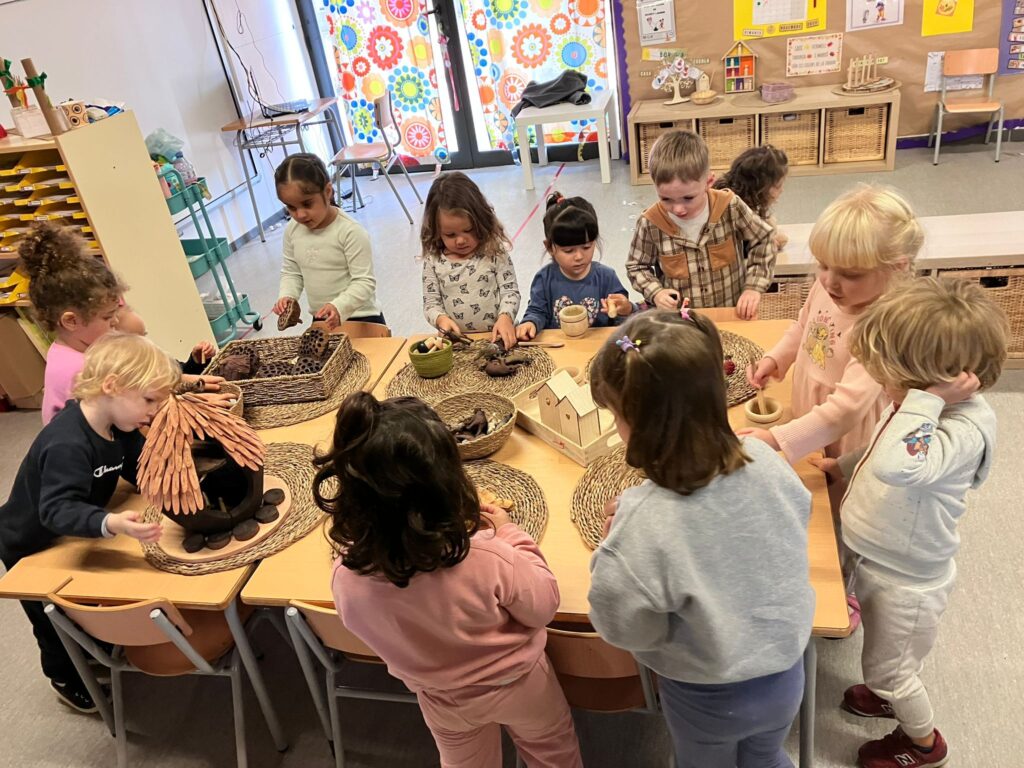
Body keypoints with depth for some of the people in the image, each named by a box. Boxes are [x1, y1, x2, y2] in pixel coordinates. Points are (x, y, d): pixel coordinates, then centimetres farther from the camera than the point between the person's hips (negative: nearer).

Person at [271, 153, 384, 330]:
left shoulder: (351, 232, -20)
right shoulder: (292, 231, -1)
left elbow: (365, 281, -21)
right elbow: (290, 272, 12)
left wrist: (339, 307, -35)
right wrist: (287, 296, -9)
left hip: (361, 320, -5)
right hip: (321, 321, 6)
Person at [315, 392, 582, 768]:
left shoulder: (346, 576, -32)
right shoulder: (488, 559, -42)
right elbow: (543, 606, -21)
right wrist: (510, 534, -12)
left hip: (442, 699, 3)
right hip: (516, 682, -2)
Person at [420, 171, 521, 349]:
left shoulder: (494, 251, -2)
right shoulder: (433, 261, 2)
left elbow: (510, 291, -2)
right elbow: (431, 303, 4)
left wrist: (505, 318, -20)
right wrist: (442, 319, -18)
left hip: (497, 336, 0)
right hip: (457, 340, 0)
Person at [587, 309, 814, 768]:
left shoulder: (641, 527, -39)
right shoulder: (768, 465, -25)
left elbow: (624, 628, -22)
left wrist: (613, 544, -11)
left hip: (707, 698, -3)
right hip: (784, 674, 3)